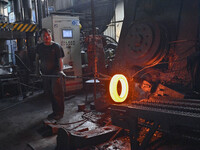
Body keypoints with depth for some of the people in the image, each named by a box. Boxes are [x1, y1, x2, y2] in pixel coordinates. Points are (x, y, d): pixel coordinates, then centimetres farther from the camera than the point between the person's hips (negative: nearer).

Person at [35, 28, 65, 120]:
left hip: (56, 73, -6)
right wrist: (37, 69, 18)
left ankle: (60, 113, 3)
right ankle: (55, 111, 27)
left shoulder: (56, 46, -6)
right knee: (49, 93, 12)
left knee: (56, 92, -10)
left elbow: (60, 60, -11)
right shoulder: (39, 47, 9)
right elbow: (37, 58, 23)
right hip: (45, 73, 6)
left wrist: (60, 70, -24)